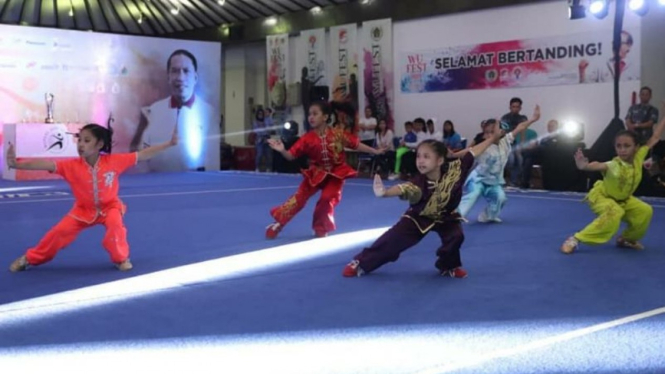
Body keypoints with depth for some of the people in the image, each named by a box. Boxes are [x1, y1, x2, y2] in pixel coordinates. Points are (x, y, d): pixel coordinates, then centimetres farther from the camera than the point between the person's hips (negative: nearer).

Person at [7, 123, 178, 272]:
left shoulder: (114, 161, -22)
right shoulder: (72, 166, -21)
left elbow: (143, 155, -20)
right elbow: (46, 164, -32)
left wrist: (169, 144, -24)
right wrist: (16, 164, -45)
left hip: (110, 206, -1)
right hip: (83, 210, 1)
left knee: (115, 224, -32)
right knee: (59, 233, -4)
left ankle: (121, 258, -4)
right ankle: (29, 259, 21)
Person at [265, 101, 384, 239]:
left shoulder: (338, 134, -14)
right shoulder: (307, 138, -14)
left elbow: (356, 144, -5)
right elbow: (291, 155, -14)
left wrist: (375, 151, -4)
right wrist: (282, 150, -35)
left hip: (335, 173, 0)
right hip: (316, 173, 0)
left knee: (328, 199, -8)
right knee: (299, 197, -5)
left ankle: (321, 229, 16)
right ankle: (278, 223, 4)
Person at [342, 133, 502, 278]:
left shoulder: (454, 170, -31)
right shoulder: (419, 182, -37)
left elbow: (473, 151, -21)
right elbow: (404, 189, -57)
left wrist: (493, 138, -17)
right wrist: (385, 192, -78)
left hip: (445, 216, 2)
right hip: (418, 217, -2)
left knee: (456, 236, -23)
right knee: (393, 239, -9)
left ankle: (449, 266, 9)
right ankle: (360, 263, 5)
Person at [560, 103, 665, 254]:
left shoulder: (638, 158, -17)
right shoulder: (613, 165, -34)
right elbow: (597, 166, -55)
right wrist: (583, 166, -77)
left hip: (623, 199, 7)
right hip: (601, 196, -7)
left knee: (645, 211, -9)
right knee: (614, 213, -35)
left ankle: (626, 239, 15)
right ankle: (575, 239, -30)